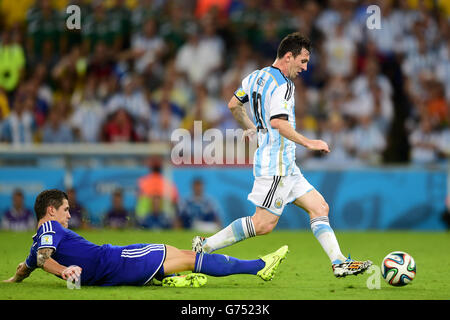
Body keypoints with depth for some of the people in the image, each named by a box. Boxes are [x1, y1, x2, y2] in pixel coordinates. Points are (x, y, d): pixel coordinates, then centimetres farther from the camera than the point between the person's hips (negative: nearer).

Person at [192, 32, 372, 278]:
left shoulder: (255, 77, 13)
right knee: (264, 224, -9)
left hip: (285, 165, 11)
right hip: (276, 163, -11)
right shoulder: (283, 85, -16)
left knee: (319, 207, 7)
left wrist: (250, 128, 40)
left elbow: (233, 105, 24)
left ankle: (339, 263, 2)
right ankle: (205, 247, -2)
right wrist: (308, 143, -24)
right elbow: (278, 122, -29)